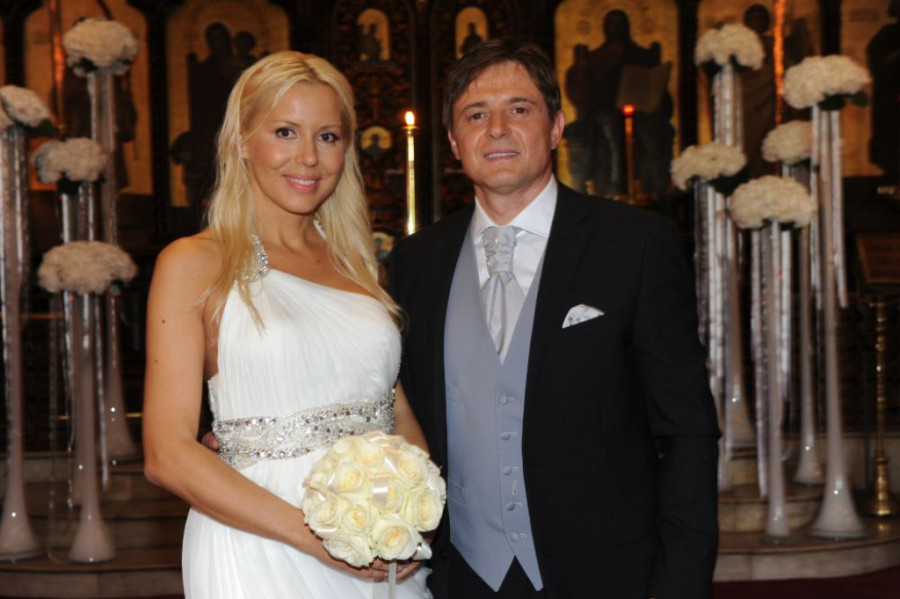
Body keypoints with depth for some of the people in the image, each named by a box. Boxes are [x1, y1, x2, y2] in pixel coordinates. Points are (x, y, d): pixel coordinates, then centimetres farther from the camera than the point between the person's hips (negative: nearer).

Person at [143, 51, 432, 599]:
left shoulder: (357, 261, 10)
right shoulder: (195, 263, -5)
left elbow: (400, 411, 13)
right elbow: (168, 455, -10)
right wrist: (312, 536, -19)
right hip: (261, 551, -4)